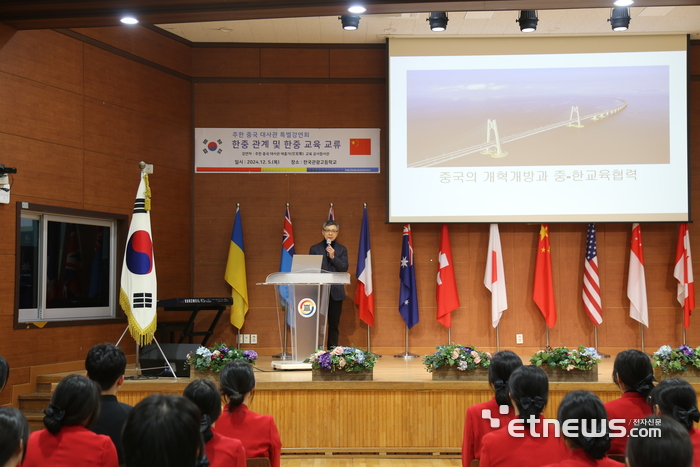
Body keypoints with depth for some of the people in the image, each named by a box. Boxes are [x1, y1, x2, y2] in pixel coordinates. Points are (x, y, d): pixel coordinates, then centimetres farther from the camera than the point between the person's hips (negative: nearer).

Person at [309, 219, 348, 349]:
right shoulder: (314, 249, 7)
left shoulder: (342, 249, 9)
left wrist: (333, 257, -14)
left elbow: (344, 268, -3)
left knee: (334, 325, 4)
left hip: (336, 292, 1)